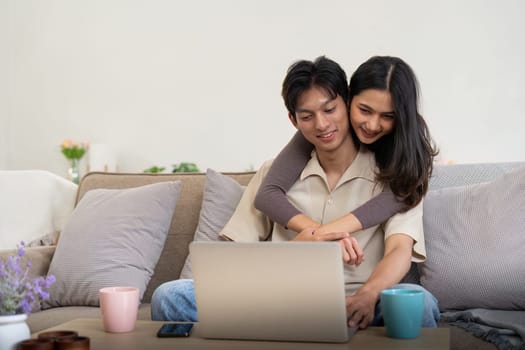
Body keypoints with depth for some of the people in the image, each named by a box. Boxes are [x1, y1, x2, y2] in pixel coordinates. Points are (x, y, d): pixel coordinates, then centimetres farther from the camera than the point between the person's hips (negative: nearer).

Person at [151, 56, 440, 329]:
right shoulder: (274, 173, 14)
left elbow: (400, 251, -11)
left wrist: (367, 295, -34)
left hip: (352, 308, -1)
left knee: (419, 301, -35)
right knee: (170, 296, -21)